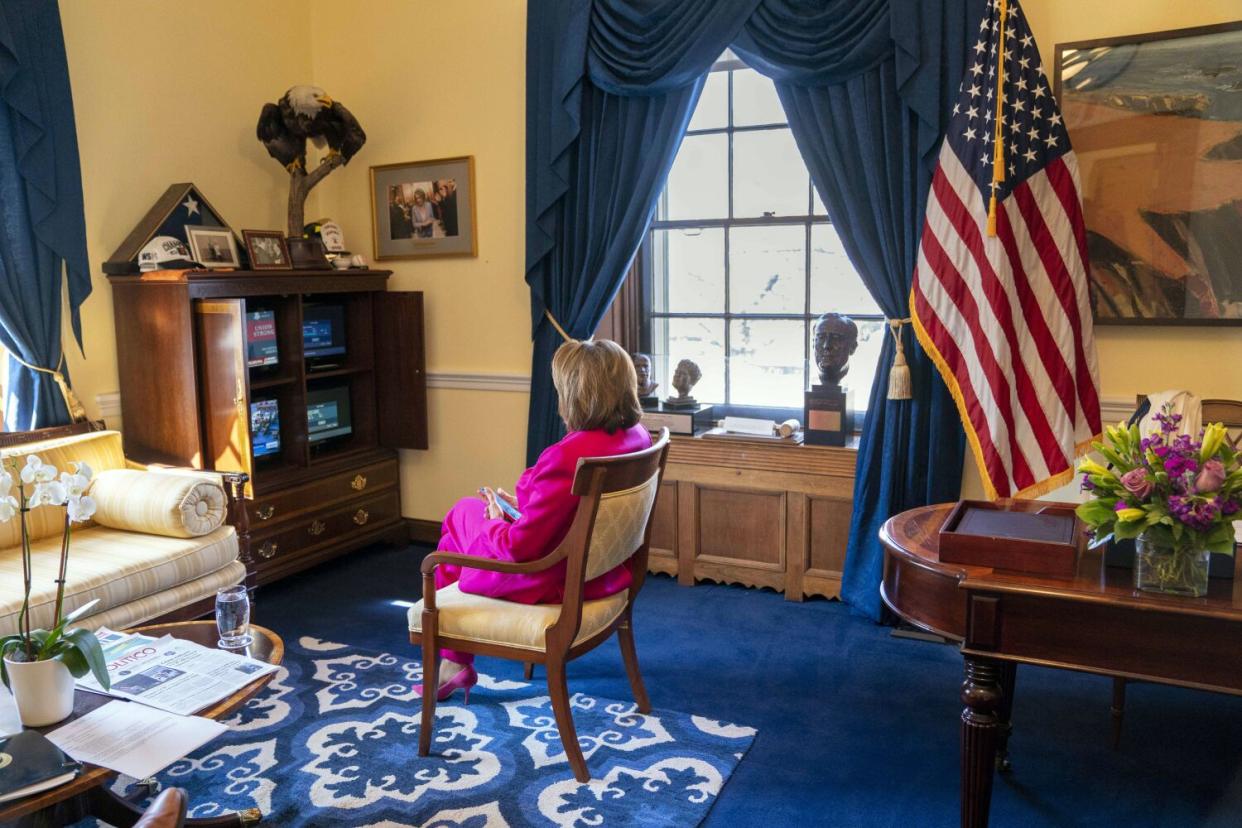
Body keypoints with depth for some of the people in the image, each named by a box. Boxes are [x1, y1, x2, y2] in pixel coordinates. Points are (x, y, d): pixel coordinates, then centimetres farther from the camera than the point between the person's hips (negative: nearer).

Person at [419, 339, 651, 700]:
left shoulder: (568, 457, -34)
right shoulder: (638, 436, -8)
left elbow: (519, 548, -27)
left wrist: (495, 521, -6)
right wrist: (526, 506, 7)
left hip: (555, 584, -8)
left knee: (462, 514, 18)